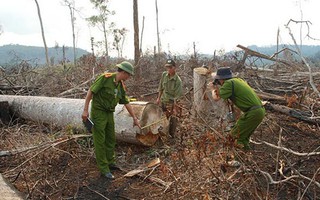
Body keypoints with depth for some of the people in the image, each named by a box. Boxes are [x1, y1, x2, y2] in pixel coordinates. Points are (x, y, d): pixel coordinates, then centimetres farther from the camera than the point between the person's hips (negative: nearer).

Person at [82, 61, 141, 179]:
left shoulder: (121, 85, 4)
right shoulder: (105, 78, -18)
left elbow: (126, 103, 11)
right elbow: (91, 91, -17)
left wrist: (135, 118, 14)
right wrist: (85, 110, -19)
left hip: (109, 114, 8)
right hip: (98, 112, -8)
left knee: (111, 139, 16)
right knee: (100, 141, 0)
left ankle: (110, 162, 33)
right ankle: (104, 169, 10)